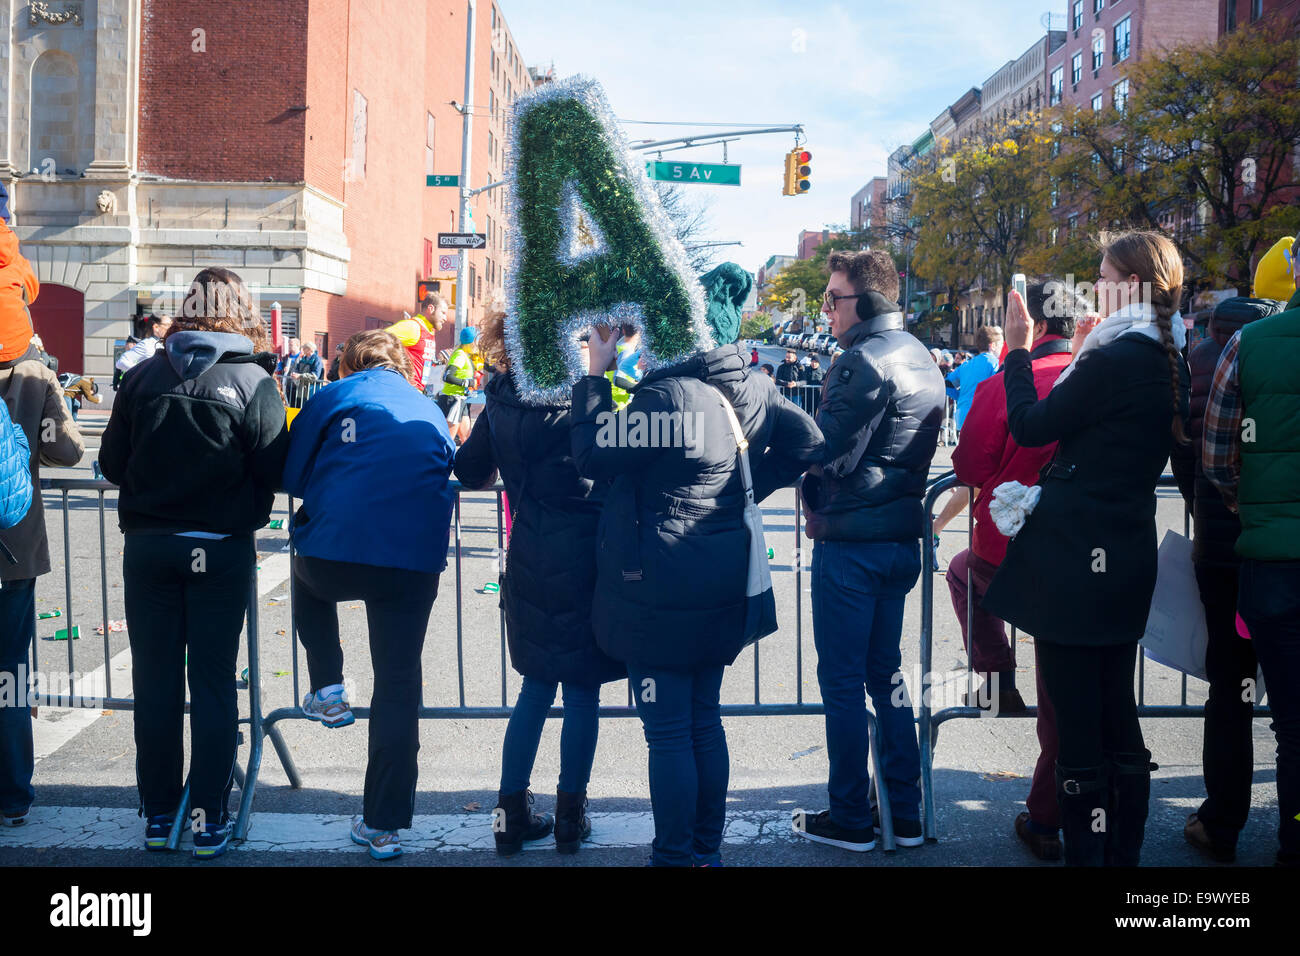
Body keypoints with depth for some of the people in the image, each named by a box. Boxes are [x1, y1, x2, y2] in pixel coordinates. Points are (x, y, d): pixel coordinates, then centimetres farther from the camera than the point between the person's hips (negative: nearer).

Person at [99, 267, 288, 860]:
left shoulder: (143, 376, -3)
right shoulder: (253, 381, -9)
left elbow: (112, 464, 1)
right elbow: (274, 471, -10)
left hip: (148, 545, 2)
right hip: (221, 550, -2)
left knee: (155, 681, 11)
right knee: (213, 683, 7)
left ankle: (159, 815, 20)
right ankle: (209, 821, 11)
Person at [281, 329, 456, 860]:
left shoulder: (337, 397, 10)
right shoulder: (430, 411, 20)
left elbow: (291, 477, 11)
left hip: (335, 552, -2)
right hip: (415, 561, 2)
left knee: (307, 578, 36)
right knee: (399, 688, 10)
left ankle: (327, 690, 26)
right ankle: (383, 826, 14)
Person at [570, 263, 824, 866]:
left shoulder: (667, 396, -21)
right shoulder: (756, 390, 3)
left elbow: (594, 456, -15)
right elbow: (807, 444, 12)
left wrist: (594, 375, -7)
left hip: (661, 590, -8)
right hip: (723, 588, 8)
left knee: (667, 732, 3)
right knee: (704, 720, 19)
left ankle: (675, 856, 12)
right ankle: (707, 849, 29)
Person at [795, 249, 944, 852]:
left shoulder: (864, 361, -17)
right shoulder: (920, 358, 14)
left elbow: (826, 449, -20)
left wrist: (816, 505, 0)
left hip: (851, 543, -9)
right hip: (901, 537, 9)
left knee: (842, 682, 1)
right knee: (885, 673, 16)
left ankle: (850, 819, 11)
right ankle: (905, 814, 21)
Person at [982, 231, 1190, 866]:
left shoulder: (1114, 356, -18)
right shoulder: (1171, 362, 9)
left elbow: (1030, 427, -10)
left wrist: (1018, 349, 2)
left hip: (1076, 562, -9)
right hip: (1127, 558, 9)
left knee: (1077, 725, -1)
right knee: (1118, 716, 17)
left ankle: (1085, 852, 7)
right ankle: (1124, 851, 28)